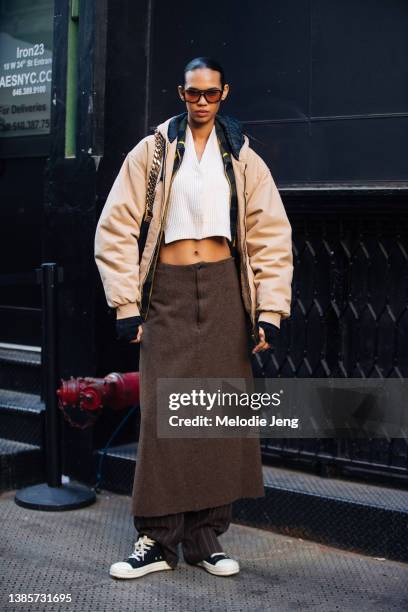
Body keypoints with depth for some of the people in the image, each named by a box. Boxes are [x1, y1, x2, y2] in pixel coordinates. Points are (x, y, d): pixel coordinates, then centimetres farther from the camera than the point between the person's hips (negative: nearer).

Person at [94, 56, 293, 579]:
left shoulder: (243, 159, 8)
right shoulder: (152, 152, 3)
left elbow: (272, 237, 4)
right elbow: (115, 229, 0)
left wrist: (270, 311, -4)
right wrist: (126, 305, -6)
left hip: (224, 291, 2)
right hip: (168, 292, -1)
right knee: (163, 413, -5)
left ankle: (206, 537, 12)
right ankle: (157, 539, 5)